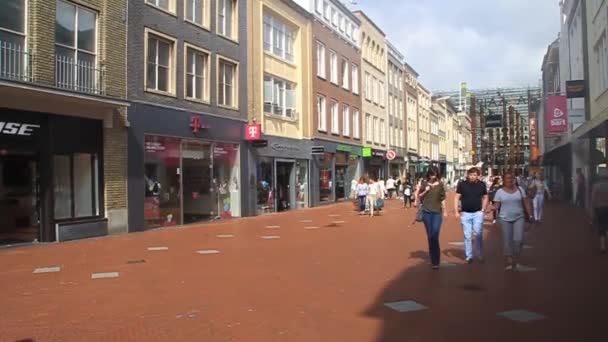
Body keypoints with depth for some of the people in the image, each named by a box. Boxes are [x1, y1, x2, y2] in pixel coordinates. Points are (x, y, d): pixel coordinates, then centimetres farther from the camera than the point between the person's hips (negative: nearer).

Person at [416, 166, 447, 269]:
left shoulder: (440, 185, 2)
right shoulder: (425, 184, 5)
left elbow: (442, 199, 8)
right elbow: (419, 196, 8)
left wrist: (444, 211, 9)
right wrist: (425, 191, -9)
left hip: (437, 212, -2)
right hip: (426, 212, 2)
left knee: (435, 236, -12)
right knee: (430, 236, 9)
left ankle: (436, 261, -11)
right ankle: (432, 258, 21)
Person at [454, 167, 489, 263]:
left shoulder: (482, 185, 0)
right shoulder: (462, 184, -4)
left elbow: (485, 197, 10)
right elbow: (457, 198, 0)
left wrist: (483, 210, 0)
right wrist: (456, 211, -6)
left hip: (478, 213, 0)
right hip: (465, 213, 0)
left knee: (478, 234, -4)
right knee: (467, 236, 5)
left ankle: (480, 255, 11)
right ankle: (469, 256, 15)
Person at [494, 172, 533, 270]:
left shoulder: (520, 189, 4)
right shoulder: (500, 192, 0)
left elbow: (526, 203, 8)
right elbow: (497, 205, 0)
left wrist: (530, 215, 5)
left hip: (519, 218, 1)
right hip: (505, 219, -1)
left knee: (518, 239, -11)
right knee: (507, 241, 3)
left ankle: (515, 259, 10)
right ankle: (509, 262, 13)